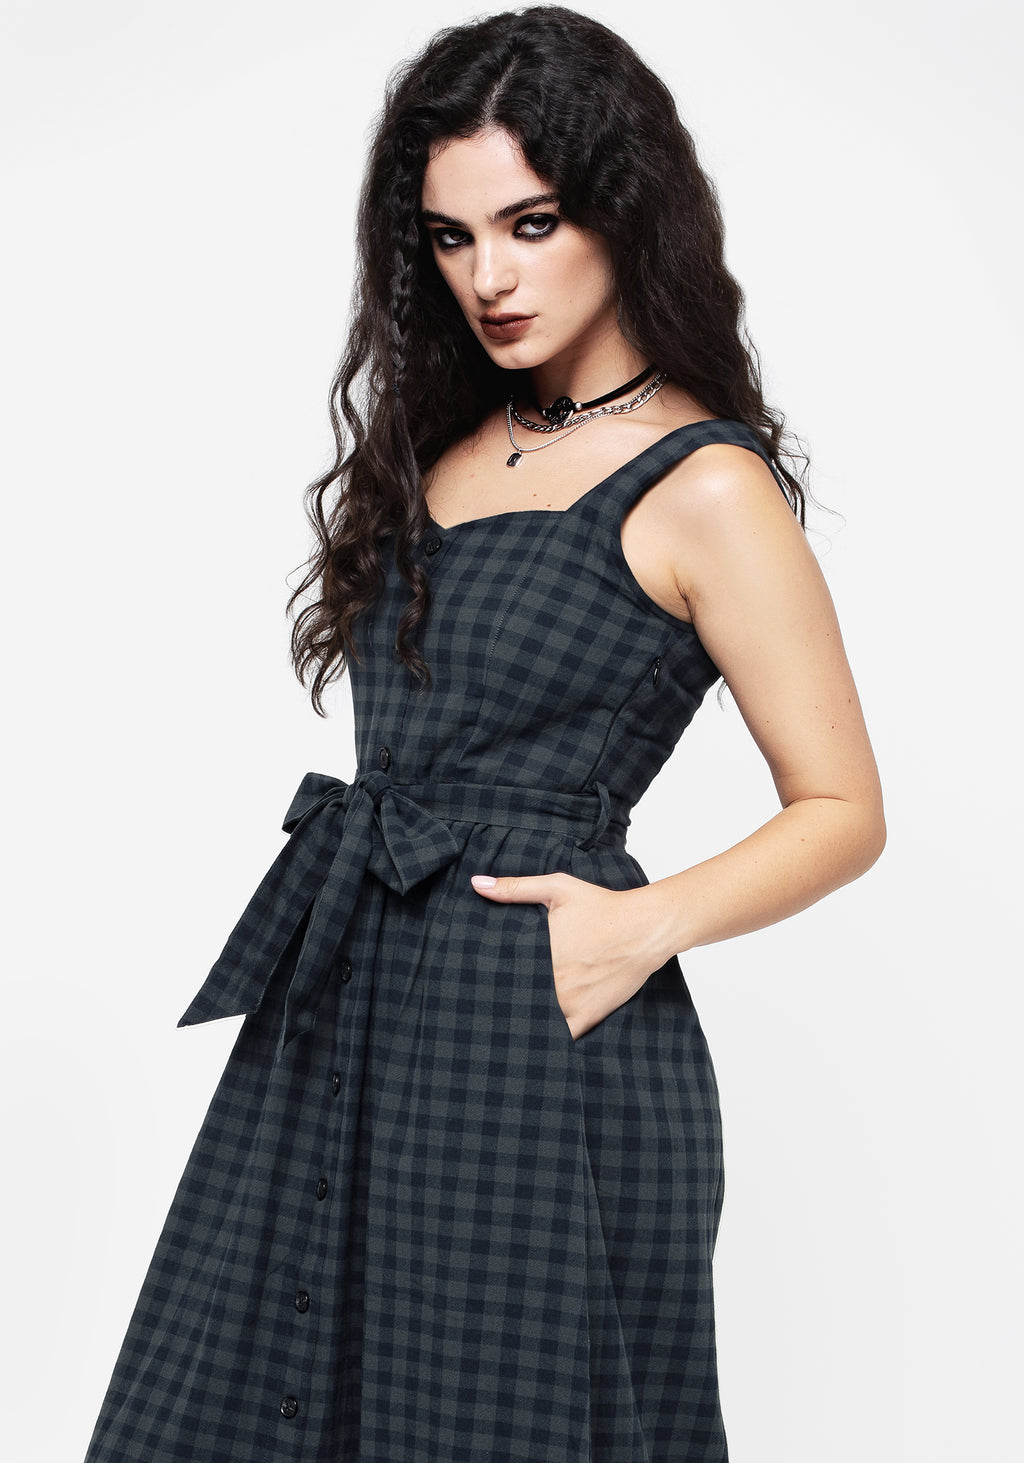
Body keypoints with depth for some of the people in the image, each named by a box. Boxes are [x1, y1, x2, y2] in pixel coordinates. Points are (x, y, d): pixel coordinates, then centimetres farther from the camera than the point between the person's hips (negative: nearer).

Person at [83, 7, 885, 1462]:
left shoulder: (706, 488, -9)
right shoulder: (449, 442, 12)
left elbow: (843, 811, -7)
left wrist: (647, 922, -20)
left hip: (533, 1031, -7)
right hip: (345, 1011, 7)